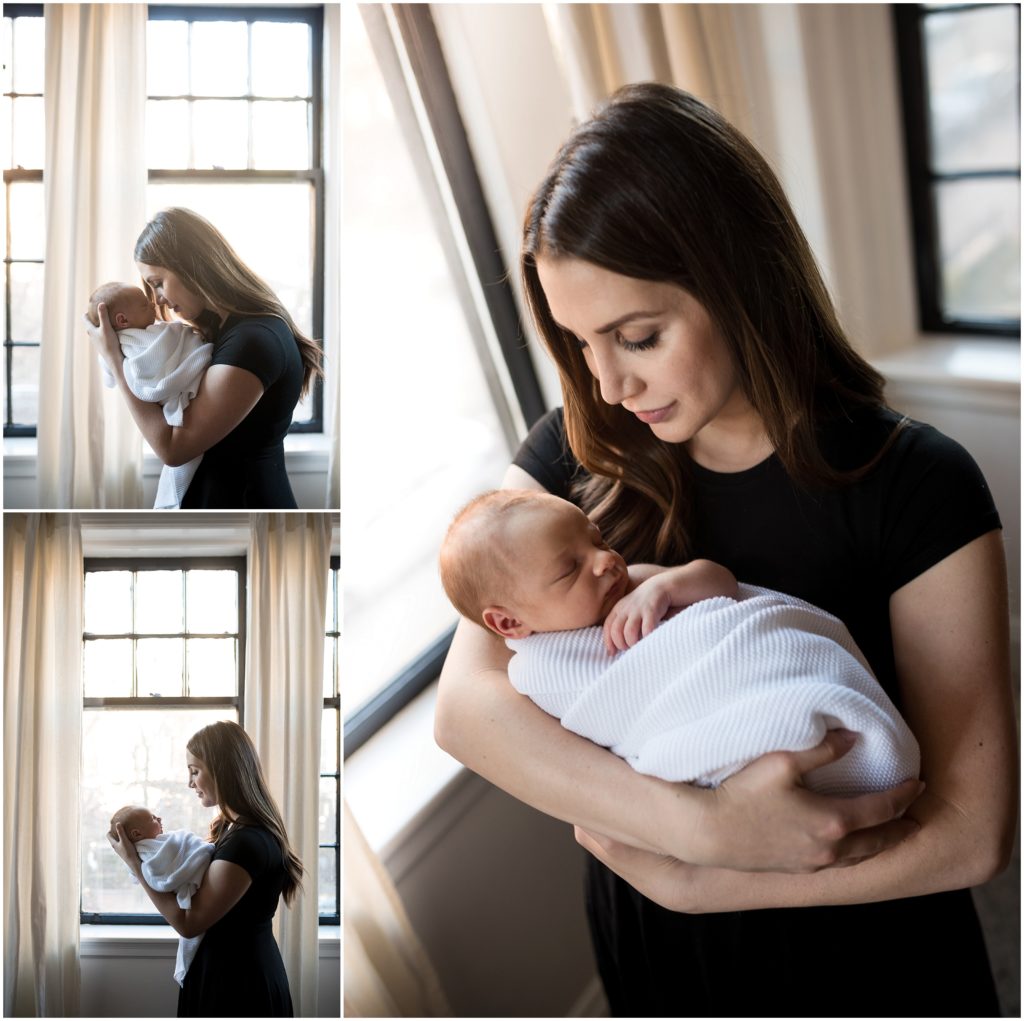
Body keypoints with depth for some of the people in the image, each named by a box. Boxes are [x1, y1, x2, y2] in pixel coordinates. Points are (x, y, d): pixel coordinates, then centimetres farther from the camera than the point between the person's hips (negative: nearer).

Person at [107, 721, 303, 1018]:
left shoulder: (246, 842, -24)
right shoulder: (237, 827, 8)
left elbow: (188, 922, -21)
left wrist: (134, 863, -15)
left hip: (238, 982, -9)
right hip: (243, 968, 9)